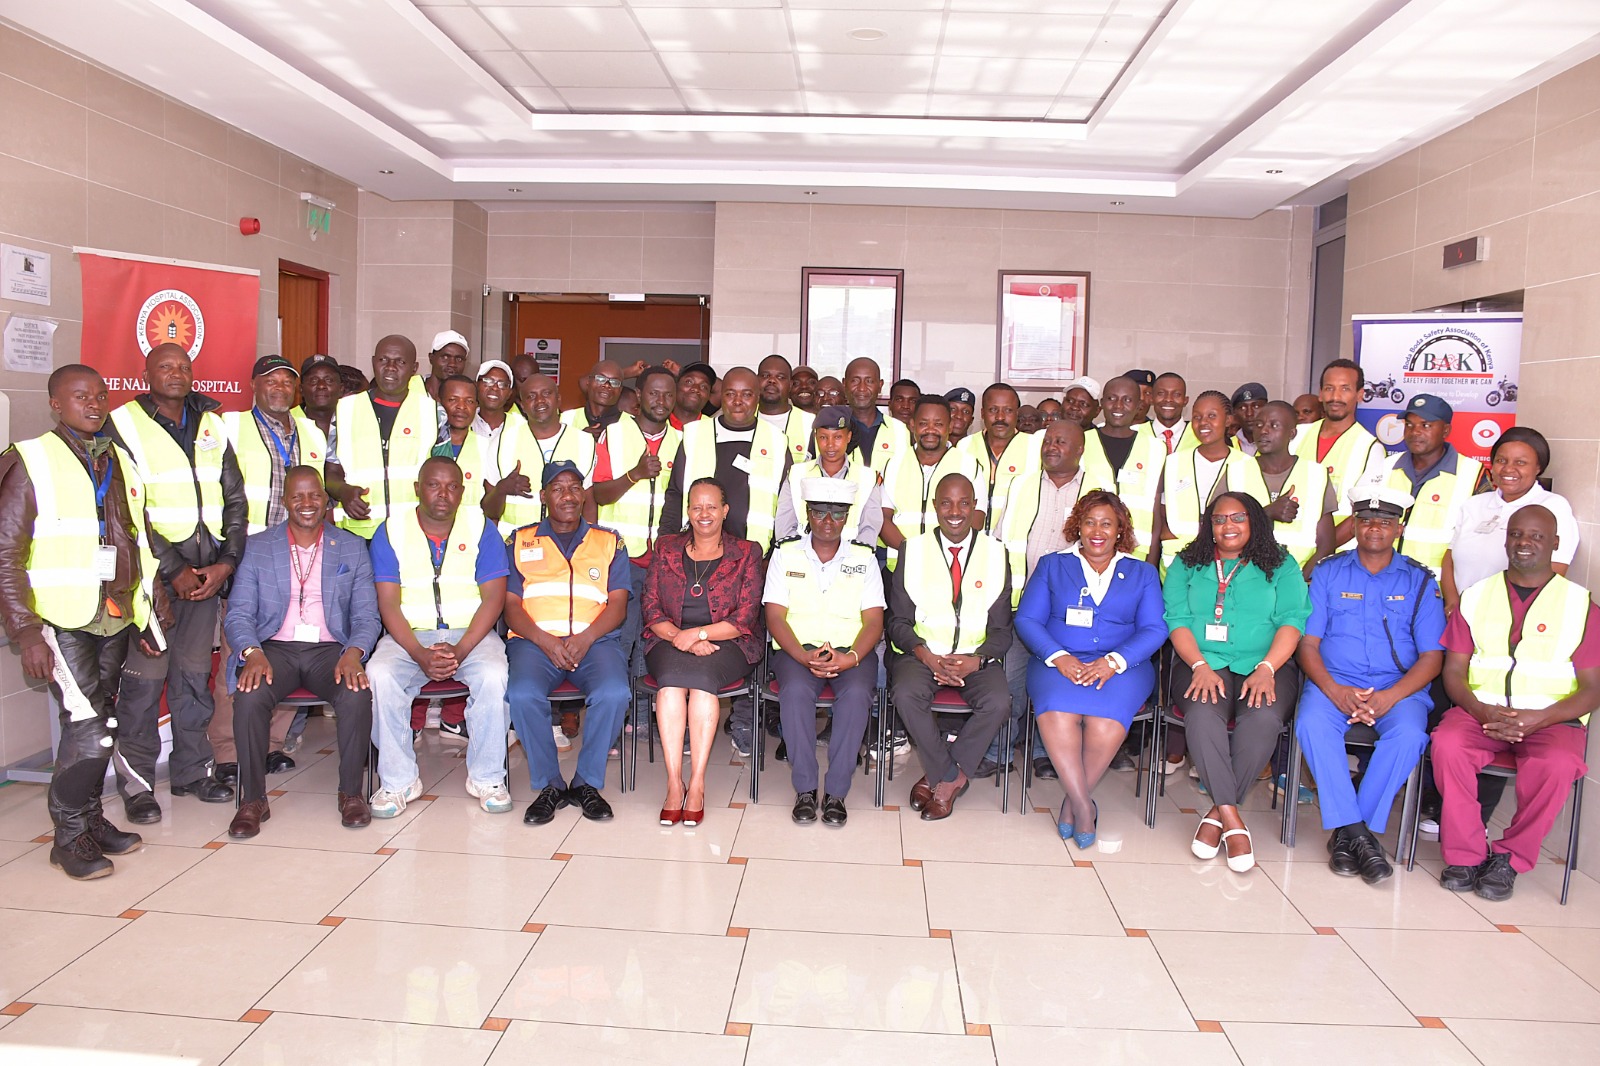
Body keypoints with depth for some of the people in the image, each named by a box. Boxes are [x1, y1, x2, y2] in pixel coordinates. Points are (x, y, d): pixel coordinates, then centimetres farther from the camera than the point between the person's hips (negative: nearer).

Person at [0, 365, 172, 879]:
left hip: (117, 619, 6)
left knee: (95, 725, 10)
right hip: (63, 620, -5)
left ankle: (91, 822, 23)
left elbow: (142, 544, 20)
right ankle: (69, 836, 3)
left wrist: (153, 613, 17)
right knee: (91, 726, -12)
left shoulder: (121, 463, 14)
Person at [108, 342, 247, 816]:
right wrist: (174, 570, -11)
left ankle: (192, 768, 20)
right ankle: (136, 781, 7)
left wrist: (226, 562, 0)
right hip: (151, 570, -4)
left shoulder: (212, 426, 14)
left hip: (206, 570, 4)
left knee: (195, 672, 9)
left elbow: (235, 499, 13)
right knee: (145, 675, -4)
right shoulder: (124, 425, -1)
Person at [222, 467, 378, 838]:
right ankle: (253, 800, -13)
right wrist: (252, 652, -18)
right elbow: (238, 613, 4)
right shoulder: (256, 547, 11)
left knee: (357, 695, -32)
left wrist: (353, 653, -16)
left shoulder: (353, 548, 11)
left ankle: (351, 793, -12)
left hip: (330, 649, 0)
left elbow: (367, 616, 5)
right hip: (274, 648, 0)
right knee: (249, 697, -32)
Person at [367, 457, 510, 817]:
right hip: (409, 635, 1)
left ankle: (487, 777, -13)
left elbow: (493, 598, -4)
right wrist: (421, 655, -20)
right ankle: (398, 780, -14)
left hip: (471, 633, 0)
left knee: (493, 676, -31)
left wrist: (460, 650, -19)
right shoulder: (390, 531, 3)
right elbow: (388, 604, -4)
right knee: (380, 676, -29)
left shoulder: (482, 528, 2)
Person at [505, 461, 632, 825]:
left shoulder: (609, 542, 17)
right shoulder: (520, 542, 18)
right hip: (535, 640, 0)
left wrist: (585, 639, -12)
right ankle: (548, 785, -10)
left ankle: (587, 782, -10)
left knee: (614, 693, -31)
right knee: (523, 695, -31)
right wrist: (544, 641, -12)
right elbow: (511, 606, 7)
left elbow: (618, 605, 7)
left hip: (595, 640, 0)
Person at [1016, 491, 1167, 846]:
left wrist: (1114, 661, -13)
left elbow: (1155, 629, 5)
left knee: (1106, 714, -33)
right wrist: (1058, 657, -13)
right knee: (1058, 709, -34)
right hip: (1059, 663, 0)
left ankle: (1073, 800, -15)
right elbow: (1026, 620, 6)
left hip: (1122, 666, 0)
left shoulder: (1143, 573, 18)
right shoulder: (1052, 565, 17)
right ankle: (1084, 805, -25)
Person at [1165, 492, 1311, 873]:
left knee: (1263, 717, -33)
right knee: (1203, 712, -34)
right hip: (1201, 662, 0)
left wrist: (1266, 669, -15)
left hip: (1266, 665, 0)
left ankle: (1217, 813, -19)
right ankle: (1232, 820, -28)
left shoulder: (1281, 567, 15)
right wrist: (1200, 666, -13)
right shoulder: (1186, 565, 17)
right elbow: (1177, 620, 5)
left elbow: (1292, 620, 2)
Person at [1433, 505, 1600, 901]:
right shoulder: (1475, 596, 12)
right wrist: (1480, 710, -14)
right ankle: (1465, 855, -16)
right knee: (1447, 745, -31)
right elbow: (1454, 671, 8)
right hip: (1481, 710, 2)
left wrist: (1539, 718, -16)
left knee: (1557, 765, -34)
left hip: (1552, 719, -1)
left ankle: (1509, 858, -12)